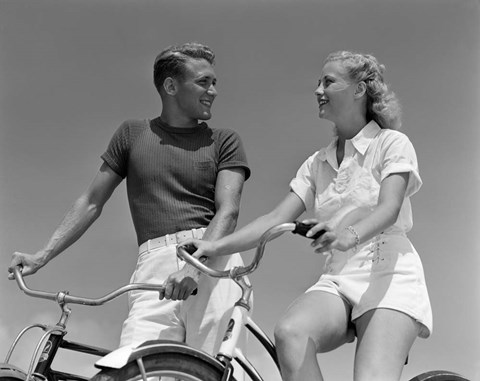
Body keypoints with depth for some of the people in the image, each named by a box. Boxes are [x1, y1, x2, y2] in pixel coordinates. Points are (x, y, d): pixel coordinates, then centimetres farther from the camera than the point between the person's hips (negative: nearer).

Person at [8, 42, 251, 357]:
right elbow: (92, 202, 21)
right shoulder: (133, 134, 19)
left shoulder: (224, 141, 14)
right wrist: (42, 257, 11)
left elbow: (228, 211, 0)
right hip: (155, 266, 1)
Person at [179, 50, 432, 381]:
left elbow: (389, 208, -15)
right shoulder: (317, 163, 18)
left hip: (390, 277, -4)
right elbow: (277, 219, 6)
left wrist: (350, 235, -37)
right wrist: (216, 247, -8)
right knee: (290, 332, -29)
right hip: (338, 279, 4)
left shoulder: (392, 143, 3)